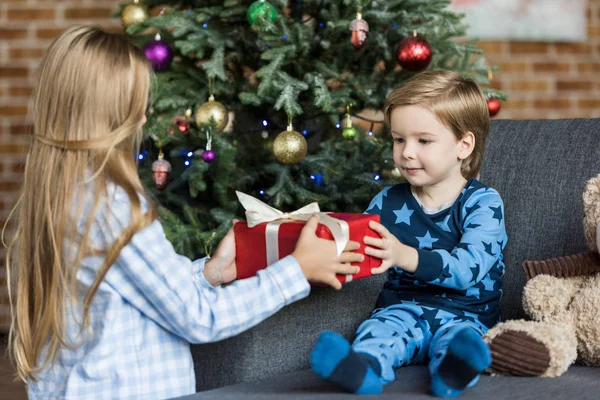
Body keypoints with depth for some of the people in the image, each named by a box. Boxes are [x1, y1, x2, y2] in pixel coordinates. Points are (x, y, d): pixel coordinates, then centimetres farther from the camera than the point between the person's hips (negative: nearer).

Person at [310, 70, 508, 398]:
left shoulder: (483, 202, -1)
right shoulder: (387, 202, 13)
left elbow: (469, 267, -18)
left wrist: (406, 256, -33)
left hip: (465, 313, -2)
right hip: (403, 306, 2)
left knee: (459, 334, -36)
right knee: (381, 326, -31)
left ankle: (452, 371, -67)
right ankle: (363, 368, -61)